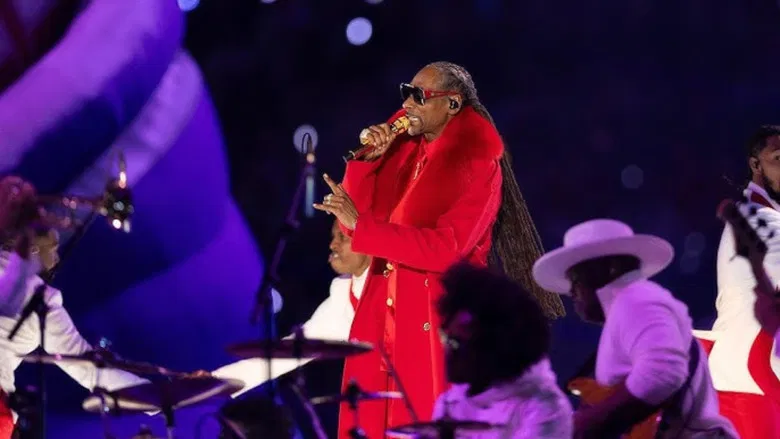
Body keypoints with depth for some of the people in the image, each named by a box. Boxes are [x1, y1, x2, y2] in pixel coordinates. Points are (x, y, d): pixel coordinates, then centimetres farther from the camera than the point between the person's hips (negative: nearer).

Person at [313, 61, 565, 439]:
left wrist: (362, 224, -24)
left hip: (441, 319, -6)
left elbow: (445, 248, -20)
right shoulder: (401, 148, 11)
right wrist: (367, 160, -3)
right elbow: (353, 221, 10)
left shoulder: (478, 167, -9)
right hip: (385, 313, 6)